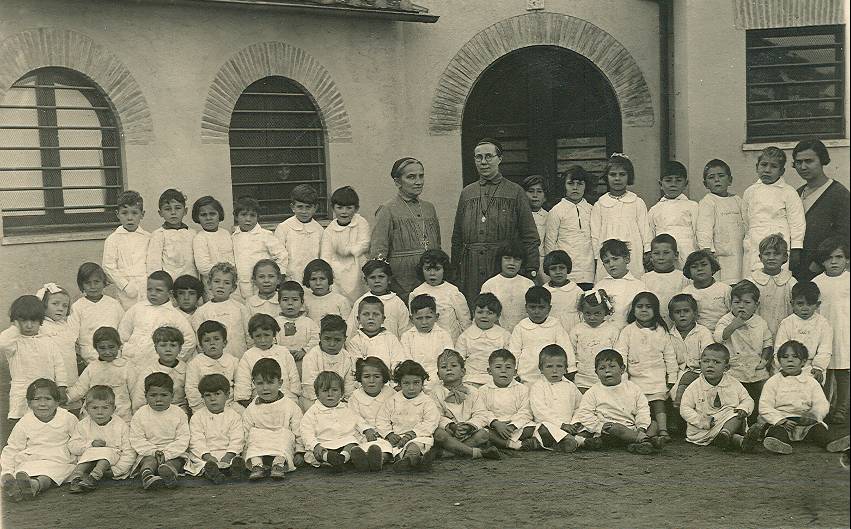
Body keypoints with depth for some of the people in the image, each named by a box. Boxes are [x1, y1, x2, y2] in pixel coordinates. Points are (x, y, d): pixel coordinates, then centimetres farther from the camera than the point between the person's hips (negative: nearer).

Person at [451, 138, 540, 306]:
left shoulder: (515, 192, 5)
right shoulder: (466, 193, 15)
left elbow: (530, 236, 2)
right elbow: (457, 238, 17)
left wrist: (532, 270, -5)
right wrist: (455, 268, 11)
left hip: (505, 268, -3)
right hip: (471, 272, 3)